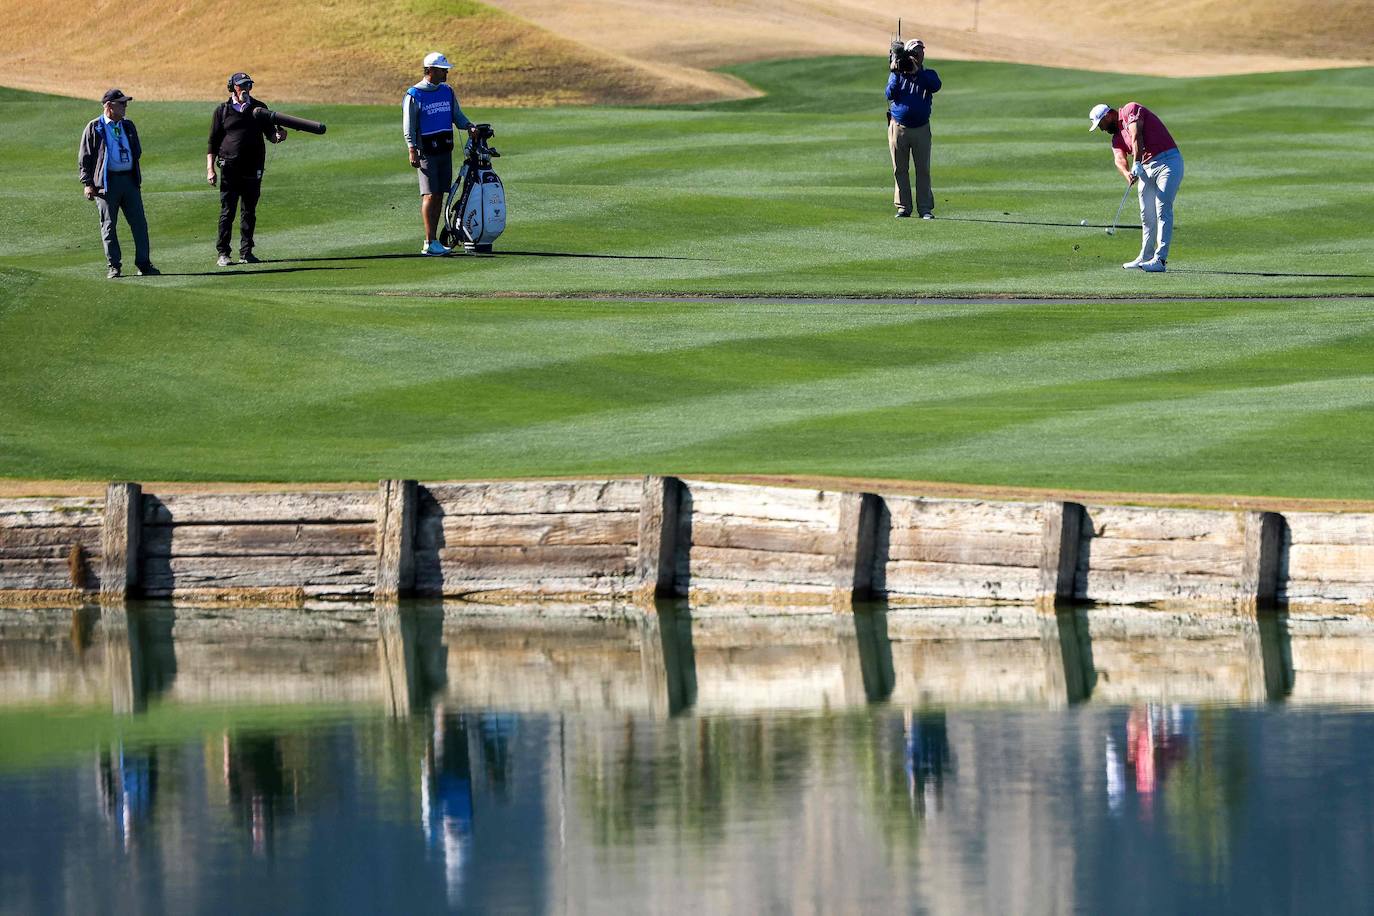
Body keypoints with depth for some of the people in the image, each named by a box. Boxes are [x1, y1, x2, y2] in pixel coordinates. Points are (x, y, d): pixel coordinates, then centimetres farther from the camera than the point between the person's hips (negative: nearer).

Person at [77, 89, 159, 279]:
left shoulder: (128, 126, 16)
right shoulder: (94, 128, 0)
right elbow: (84, 158, -1)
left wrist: (138, 179, 16)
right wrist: (87, 183, -9)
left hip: (130, 180, 5)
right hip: (106, 183, -5)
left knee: (139, 223, 1)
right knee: (109, 226, -1)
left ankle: (143, 265, 6)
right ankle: (114, 267, 6)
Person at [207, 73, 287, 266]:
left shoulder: (259, 108, 11)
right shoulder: (222, 110, 5)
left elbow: (269, 133, 11)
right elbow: (213, 142, 5)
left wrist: (278, 136, -14)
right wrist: (210, 168, -3)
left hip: (253, 169, 2)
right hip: (230, 168, -2)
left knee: (249, 212, 7)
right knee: (227, 212, -4)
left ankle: (246, 252, 14)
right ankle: (223, 253, -2)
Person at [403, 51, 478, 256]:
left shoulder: (447, 91, 12)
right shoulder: (414, 95, -5)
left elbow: (456, 115, 19)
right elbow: (408, 125, -7)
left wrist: (468, 126, -2)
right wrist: (412, 150, -16)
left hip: (445, 149, 6)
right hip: (426, 152, -6)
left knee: (439, 195, 7)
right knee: (430, 194, -12)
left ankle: (433, 240, 12)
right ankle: (430, 242, -16)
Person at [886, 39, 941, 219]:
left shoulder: (928, 75, 5)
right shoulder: (897, 74, 6)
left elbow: (935, 86, -18)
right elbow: (890, 94, -10)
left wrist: (917, 71, -24)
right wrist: (897, 73, -18)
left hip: (921, 129, -1)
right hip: (898, 128, 1)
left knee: (923, 169, -2)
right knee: (900, 170, 4)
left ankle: (925, 208, 0)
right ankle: (903, 207, 10)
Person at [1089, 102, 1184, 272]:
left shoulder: (1131, 110, -2)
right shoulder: (1117, 138, 17)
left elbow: (1136, 137, -17)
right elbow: (1120, 160, -1)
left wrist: (1137, 164, -28)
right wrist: (1126, 174, -24)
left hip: (1168, 161, -9)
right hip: (1146, 169, 9)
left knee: (1162, 210, -14)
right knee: (1147, 215, 11)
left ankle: (1159, 260, -21)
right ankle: (1145, 257, 21)